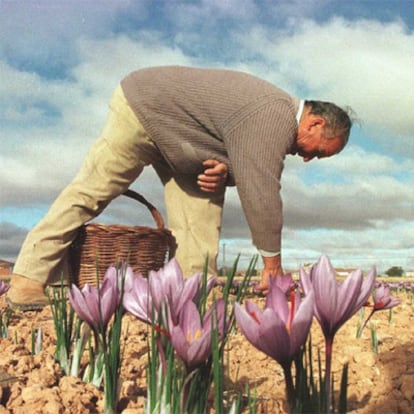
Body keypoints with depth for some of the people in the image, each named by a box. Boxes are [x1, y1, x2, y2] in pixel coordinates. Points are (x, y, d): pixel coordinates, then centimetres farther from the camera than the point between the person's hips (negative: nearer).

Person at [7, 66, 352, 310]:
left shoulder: (280, 111, 5)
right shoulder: (274, 118, -27)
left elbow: (251, 173, 11)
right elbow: (262, 194, -30)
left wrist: (223, 172, -14)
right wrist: (273, 266, -22)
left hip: (175, 132, 9)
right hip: (141, 110, -9)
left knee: (204, 202, -3)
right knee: (89, 192, -7)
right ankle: (28, 280, -1)